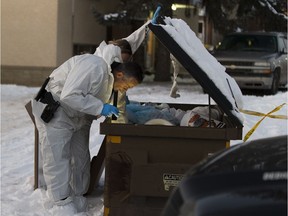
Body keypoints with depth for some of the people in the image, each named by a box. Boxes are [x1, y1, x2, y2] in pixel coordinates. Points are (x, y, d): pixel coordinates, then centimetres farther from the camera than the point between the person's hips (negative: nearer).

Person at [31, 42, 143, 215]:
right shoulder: (94, 66, -30)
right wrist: (100, 107, -31)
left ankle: (77, 199, 19)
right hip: (53, 111, -10)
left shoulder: (109, 77, 2)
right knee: (58, 157, -9)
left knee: (81, 158, 10)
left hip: (78, 117, 10)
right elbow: (69, 96, -34)